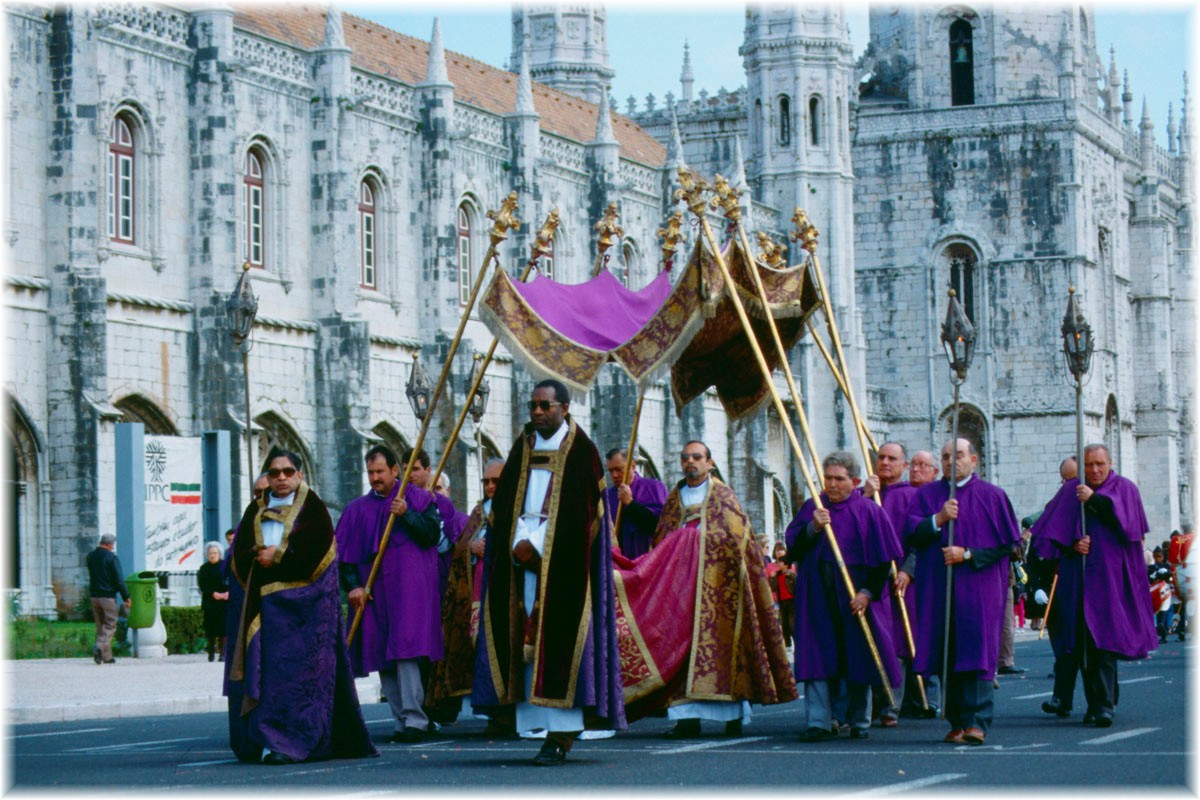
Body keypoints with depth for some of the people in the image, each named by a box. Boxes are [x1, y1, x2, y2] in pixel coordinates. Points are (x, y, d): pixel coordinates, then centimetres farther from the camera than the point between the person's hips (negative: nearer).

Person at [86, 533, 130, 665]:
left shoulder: (90, 556, 9)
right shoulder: (112, 557, -11)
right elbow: (119, 580, -13)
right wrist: (126, 597, -6)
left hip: (94, 596, 6)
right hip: (108, 596, -6)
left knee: (100, 627, 11)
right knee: (110, 625, -1)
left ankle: (107, 656, 11)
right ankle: (99, 648, -21)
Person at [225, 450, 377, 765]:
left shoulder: (312, 507, 5)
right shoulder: (255, 511, 17)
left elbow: (318, 546, -8)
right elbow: (240, 549, 8)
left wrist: (278, 557, -10)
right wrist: (259, 556, -12)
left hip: (302, 602, -4)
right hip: (264, 604, 4)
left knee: (299, 670, -10)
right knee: (265, 667, 0)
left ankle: (293, 741, -14)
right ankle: (263, 741, 3)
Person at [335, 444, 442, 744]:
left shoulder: (418, 499, 6)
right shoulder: (359, 509, 13)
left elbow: (432, 535, -5)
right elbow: (343, 551, 10)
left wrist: (407, 514, -16)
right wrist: (352, 585, -2)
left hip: (408, 588, -4)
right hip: (373, 592, 4)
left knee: (405, 652, -16)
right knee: (384, 660, 2)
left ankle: (415, 721, -18)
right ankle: (402, 722, 7)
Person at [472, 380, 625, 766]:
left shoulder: (580, 450, -1)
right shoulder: (522, 447, 14)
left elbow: (579, 509, -8)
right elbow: (504, 503, 10)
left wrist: (538, 545, -12)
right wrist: (518, 543, -7)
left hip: (562, 557, -5)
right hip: (523, 556, 5)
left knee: (558, 638, -10)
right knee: (526, 639, -1)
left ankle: (561, 735, -13)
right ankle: (537, 720, 2)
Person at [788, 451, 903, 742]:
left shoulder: (869, 511, 0)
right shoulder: (811, 508, 9)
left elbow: (883, 559, -2)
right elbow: (793, 548, 1)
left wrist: (868, 592, -12)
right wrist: (813, 528, -16)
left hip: (854, 599, -2)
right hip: (818, 597, 2)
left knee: (857, 659, 4)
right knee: (817, 657, -5)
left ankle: (859, 722, 16)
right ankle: (818, 722, -8)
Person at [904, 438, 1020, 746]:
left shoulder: (992, 496, 4)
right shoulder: (926, 495, 13)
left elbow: (1007, 542, 0)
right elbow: (910, 535, 3)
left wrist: (968, 555, -10)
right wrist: (938, 520, -13)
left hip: (978, 588, -3)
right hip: (937, 590, 3)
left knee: (975, 650, -11)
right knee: (947, 655, 1)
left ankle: (976, 721, -14)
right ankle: (957, 721, 7)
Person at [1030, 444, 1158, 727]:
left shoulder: (1124, 488, 6)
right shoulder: (1071, 491, 12)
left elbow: (1127, 523, -10)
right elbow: (1054, 531, 8)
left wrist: (1094, 500, -11)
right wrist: (1073, 544, -10)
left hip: (1111, 574, -3)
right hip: (1078, 575, 3)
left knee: (1103, 638, -13)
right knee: (1084, 641, -1)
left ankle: (1103, 705, -15)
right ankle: (1099, 703, 7)